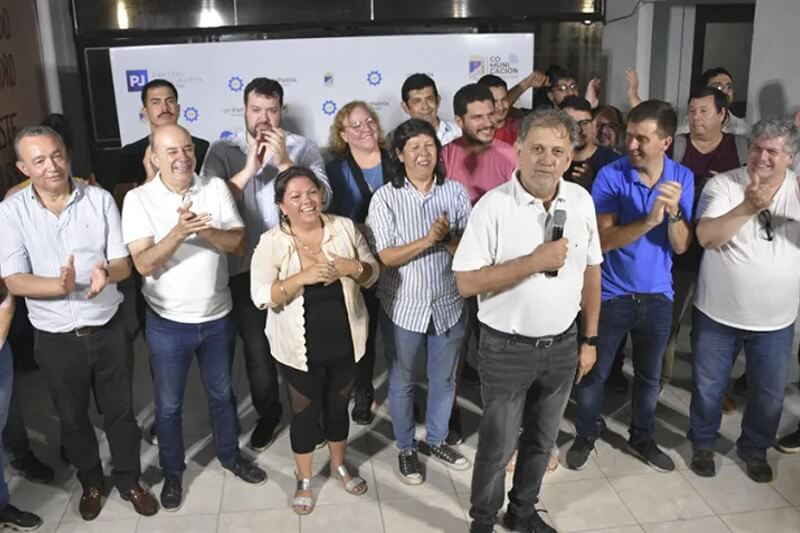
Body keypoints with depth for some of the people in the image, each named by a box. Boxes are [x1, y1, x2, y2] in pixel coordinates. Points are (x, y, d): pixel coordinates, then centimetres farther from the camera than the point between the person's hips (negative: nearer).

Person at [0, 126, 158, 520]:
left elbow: (124, 264, -6)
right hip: (55, 338, 0)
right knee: (72, 418, 18)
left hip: (108, 329, 0)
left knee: (120, 411, 15)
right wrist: (61, 285, -31)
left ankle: (129, 481, 36)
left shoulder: (100, 199, -7)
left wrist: (106, 273, -31)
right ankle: (91, 483, 42)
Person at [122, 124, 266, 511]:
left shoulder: (216, 188, -5)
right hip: (167, 323, -2)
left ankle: (230, 455, 42)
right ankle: (172, 471, 36)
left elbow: (239, 243, -9)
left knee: (222, 393, 21)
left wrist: (204, 230, -27)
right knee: (168, 405, 14)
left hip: (217, 317, 2)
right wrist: (178, 232, -34)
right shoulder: (138, 199, -12)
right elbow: (144, 264, -19)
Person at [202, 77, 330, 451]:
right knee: (256, 348, 13)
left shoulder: (303, 148, -1)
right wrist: (249, 168, -20)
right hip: (247, 267, 1)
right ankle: (268, 412, 35)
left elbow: (322, 199, -14)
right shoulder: (223, 151, 0)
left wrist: (283, 162, -21)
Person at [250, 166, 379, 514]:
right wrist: (302, 277, -33)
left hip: (345, 342, 3)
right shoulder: (271, 242, -13)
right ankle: (304, 479, 37)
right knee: (305, 413, 14)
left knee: (338, 406, 21)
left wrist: (353, 267, -22)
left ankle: (339, 465, 47)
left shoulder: (344, 227, -5)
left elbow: (372, 273, 1)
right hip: (300, 348, -2)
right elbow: (262, 297, -19)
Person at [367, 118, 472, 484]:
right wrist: (429, 239, -26)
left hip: (448, 304, 3)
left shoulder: (455, 192, -4)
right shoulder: (385, 198, -11)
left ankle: (436, 441, 41)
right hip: (403, 307, -2)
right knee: (402, 382, 14)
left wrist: (449, 238, -26)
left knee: (444, 380, 18)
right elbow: (386, 257, -15)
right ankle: (406, 449, 35)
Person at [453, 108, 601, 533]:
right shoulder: (493, 205, -17)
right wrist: (534, 262, -26)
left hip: (562, 346, 5)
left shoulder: (581, 200, -2)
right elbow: (467, 283, -19)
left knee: (541, 441, 20)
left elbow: (590, 272, 7)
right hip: (507, 349, -4)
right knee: (497, 446, 11)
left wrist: (589, 340, 8)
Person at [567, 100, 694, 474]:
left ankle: (642, 438, 39)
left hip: (657, 295, 3)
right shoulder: (610, 176, -15)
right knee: (594, 372, 10)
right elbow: (602, 240, -22)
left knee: (649, 375, 18)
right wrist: (649, 220, -35)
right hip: (612, 294, -3)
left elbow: (681, 246, -9)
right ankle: (586, 434, 32)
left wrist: (673, 212, -28)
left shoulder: (682, 178, -6)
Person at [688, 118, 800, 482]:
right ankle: (702, 443, 37)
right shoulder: (723, 184, -10)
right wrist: (748, 207, -37)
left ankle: (754, 449, 41)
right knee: (707, 387, 14)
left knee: (769, 394, 16)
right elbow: (706, 237, -23)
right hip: (717, 313, -2)